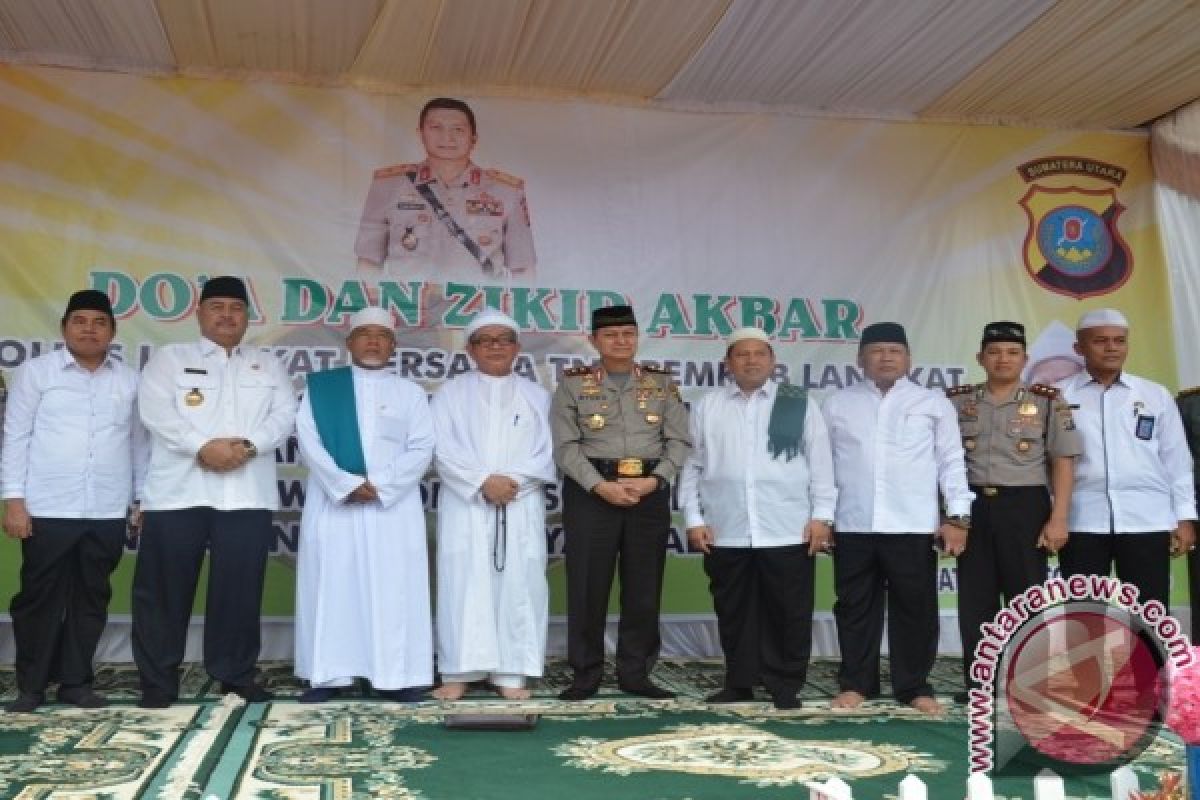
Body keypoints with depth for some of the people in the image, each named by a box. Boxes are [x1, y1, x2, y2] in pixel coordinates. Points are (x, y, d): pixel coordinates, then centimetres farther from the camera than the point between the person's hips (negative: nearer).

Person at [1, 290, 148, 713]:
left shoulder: (129, 380, 9)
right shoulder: (35, 372, 3)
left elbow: (138, 443, 12)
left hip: (108, 513, 3)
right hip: (48, 509, -2)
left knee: (91, 598, 8)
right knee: (40, 598, 4)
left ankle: (76, 682, 19)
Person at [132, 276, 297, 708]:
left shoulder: (268, 364, 18)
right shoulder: (169, 358, 11)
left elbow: (285, 415, 4)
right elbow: (156, 410, -5)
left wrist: (248, 445, -14)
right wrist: (202, 446, -18)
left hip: (246, 494, 2)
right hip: (179, 491, -1)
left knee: (240, 587, 4)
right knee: (164, 587, 1)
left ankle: (236, 674, 15)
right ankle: (158, 679, 12)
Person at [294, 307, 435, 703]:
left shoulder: (410, 392, 11)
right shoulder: (321, 386, 9)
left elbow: (422, 448, 2)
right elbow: (308, 439, -1)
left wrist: (380, 486, -12)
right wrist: (345, 484, -14)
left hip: (393, 504, 0)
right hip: (333, 500, 0)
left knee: (393, 588, -2)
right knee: (332, 585, -1)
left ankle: (398, 675, 0)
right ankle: (330, 674, 4)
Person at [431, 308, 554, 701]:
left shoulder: (537, 396, 14)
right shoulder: (451, 393, 9)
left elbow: (546, 453, 4)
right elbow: (444, 450, -3)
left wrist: (512, 482, -11)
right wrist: (483, 482, -14)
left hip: (521, 506, 1)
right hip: (465, 505, -1)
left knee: (517, 585, -1)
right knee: (463, 586, -4)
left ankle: (511, 674, 4)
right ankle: (459, 672, 2)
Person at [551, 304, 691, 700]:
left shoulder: (662, 384, 9)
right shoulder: (573, 384, 3)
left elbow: (679, 440, 3)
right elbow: (566, 446, -4)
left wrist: (655, 479, -12)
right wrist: (600, 486, -15)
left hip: (650, 491, 2)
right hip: (591, 491, -2)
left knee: (644, 587, 6)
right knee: (588, 586, 1)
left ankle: (635, 672, 17)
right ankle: (586, 674, 12)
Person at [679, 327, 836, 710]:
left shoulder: (800, 403, 6)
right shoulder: (706, 406, 9)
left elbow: (820, 463, 4)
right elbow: (692, 465, 8)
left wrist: (821, 515, -3)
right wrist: (693, 519, 2)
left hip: (787, 530, -1)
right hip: (725, 532, 1)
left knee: (789, 612, 4)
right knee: (733, 612, 10)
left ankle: (785, 685, 19)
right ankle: (739, 682, 23)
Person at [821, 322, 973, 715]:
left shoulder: (934, 403, 8)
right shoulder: (838, 403, 10)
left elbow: (951, 462, 5)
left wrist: (958, 516, -3)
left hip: (913, 525, -1)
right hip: (852, 525, 1)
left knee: (915, 608, 4)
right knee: (855, 608, 8)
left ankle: (914, 687, 17)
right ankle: (855, 683, 20)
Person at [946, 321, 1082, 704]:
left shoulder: (1047, 401, 1)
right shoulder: (956, 401, 6)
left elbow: (1063, 463, -1)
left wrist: (1058, 518, -8)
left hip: (1025, 506, -2)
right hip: (973, 507, 2)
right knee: (975, 598, 6)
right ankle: (978, 683, 16)